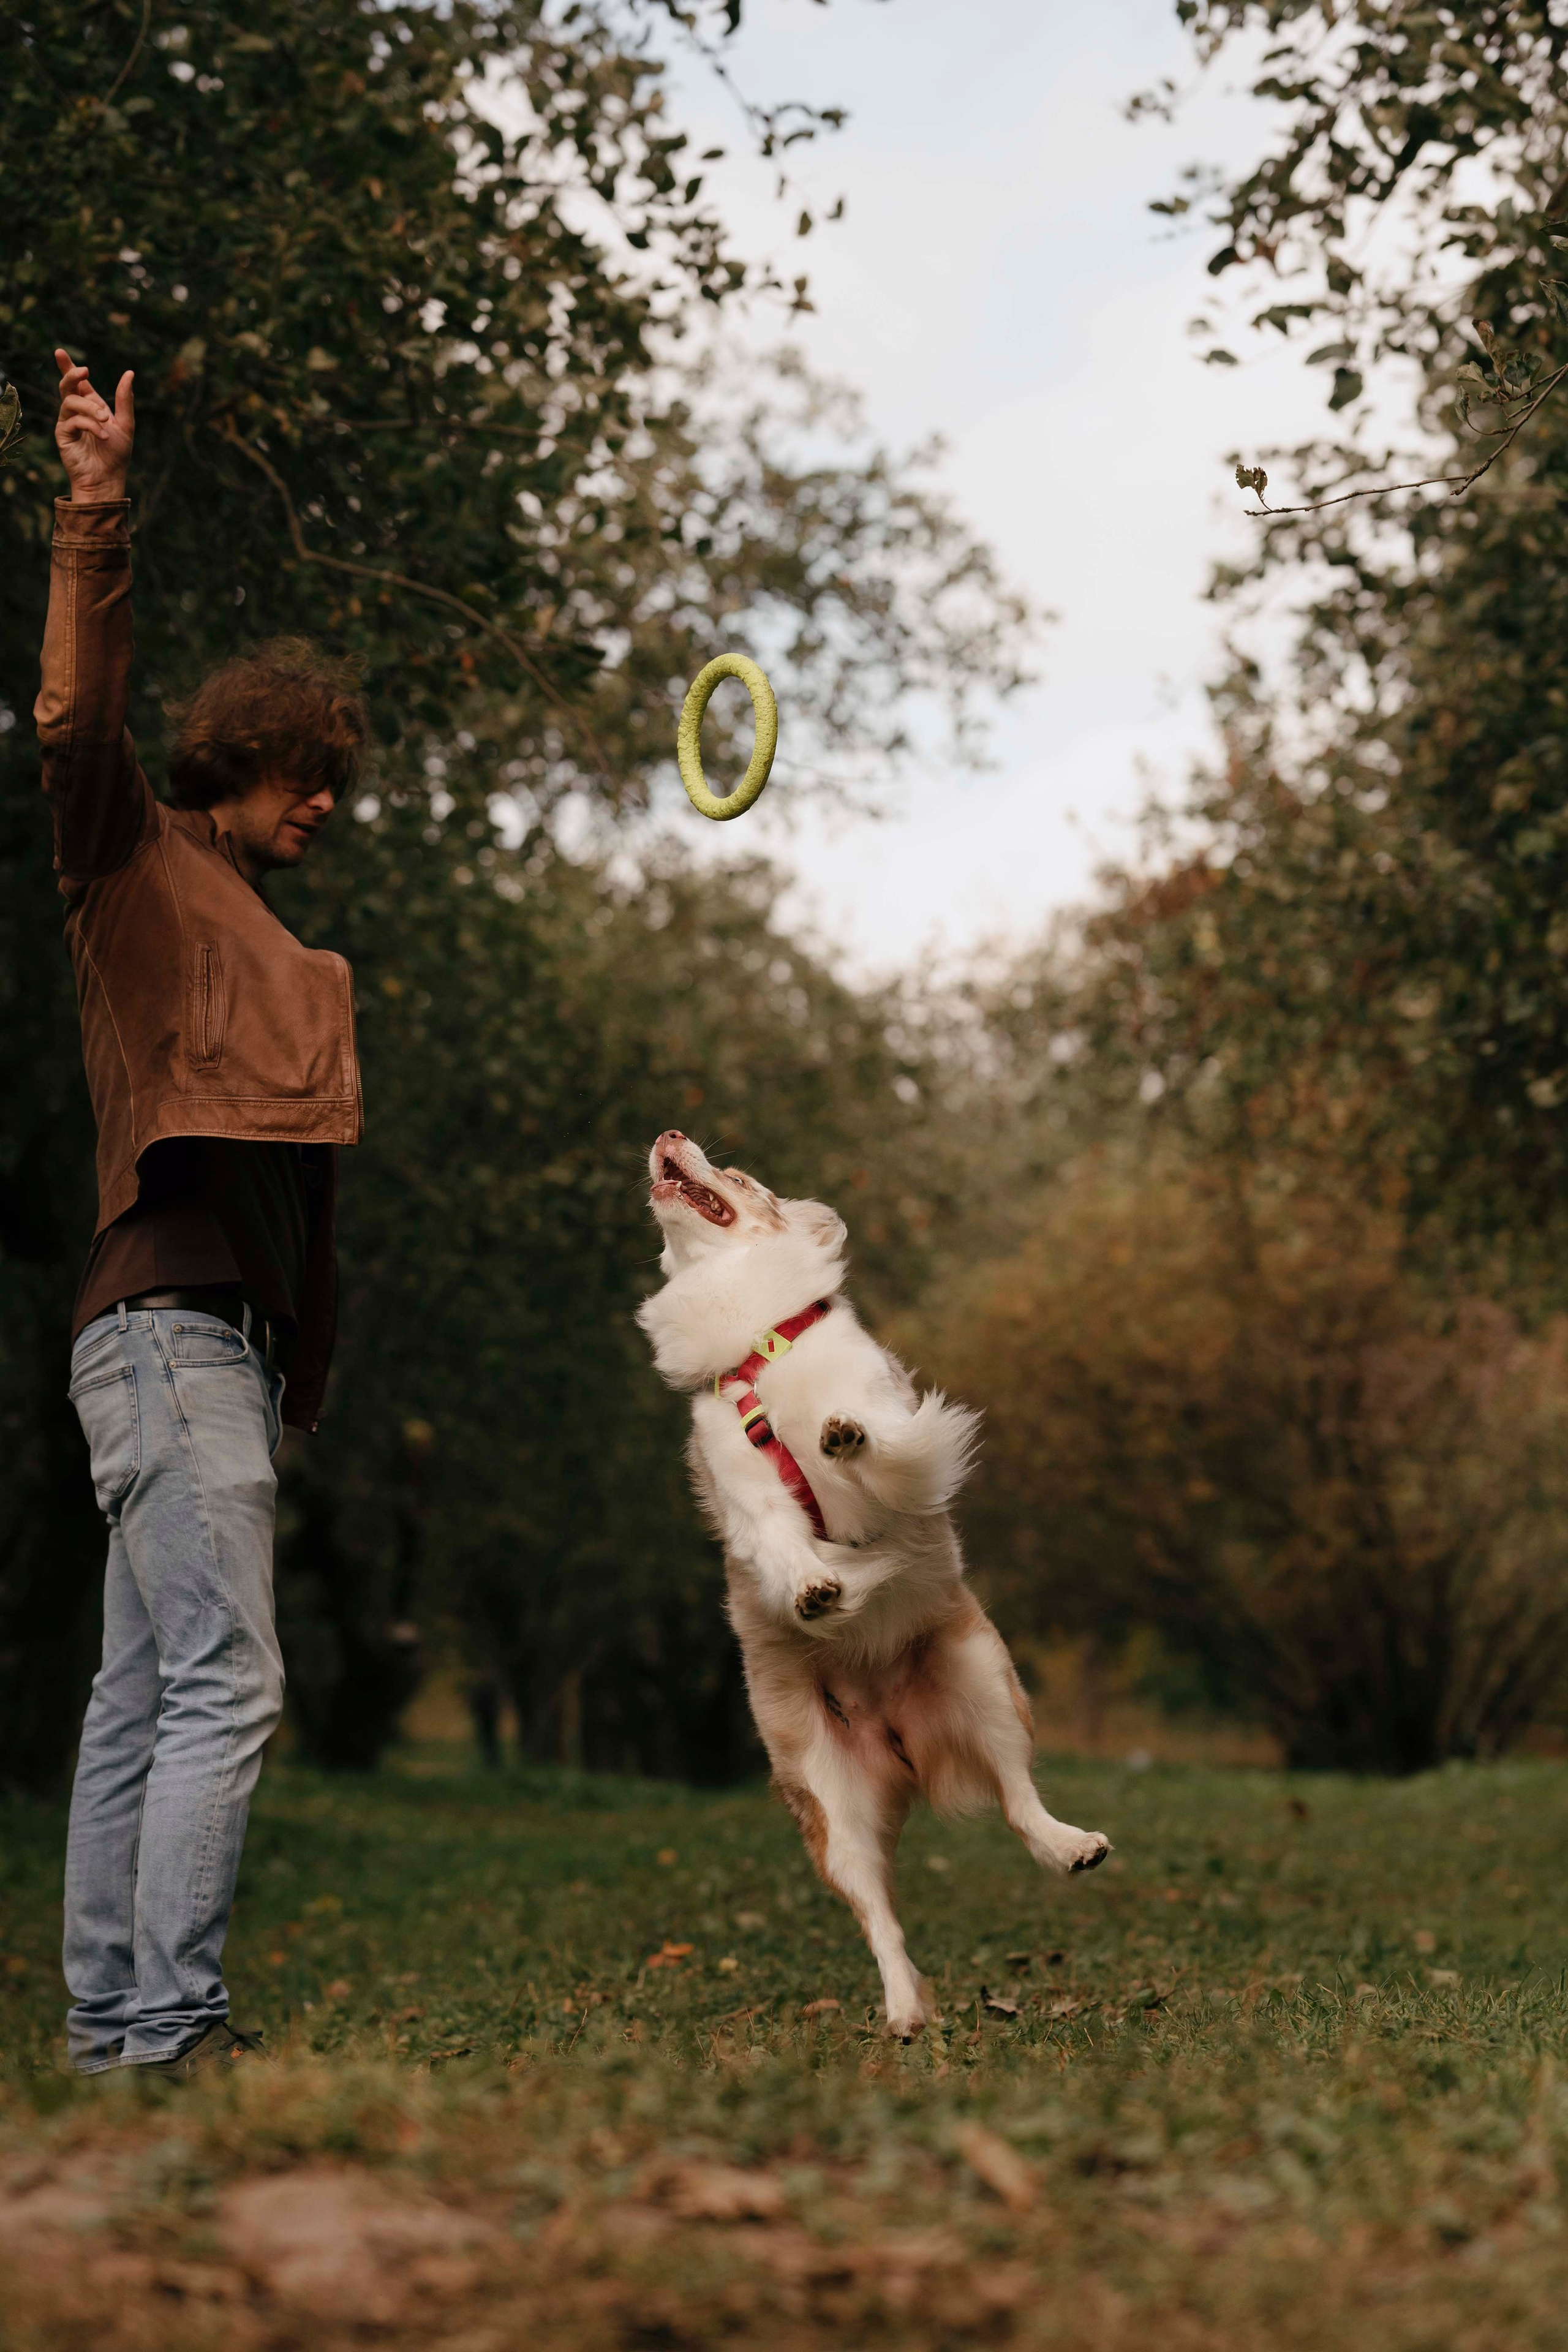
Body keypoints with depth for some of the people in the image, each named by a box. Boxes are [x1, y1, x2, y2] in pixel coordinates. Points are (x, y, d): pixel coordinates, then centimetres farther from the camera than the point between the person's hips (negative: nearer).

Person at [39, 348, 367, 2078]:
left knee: (144, 1697, 9)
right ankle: (170, 2023, -13)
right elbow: (80, 720, -17)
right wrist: (96, 525, -28)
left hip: (220, 1335, 9)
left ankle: (109, 2020, 13)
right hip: (167, 1321, -9)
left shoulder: (271, 944, 25)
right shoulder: (138, 865, 2)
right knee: (223, 1683, -14)